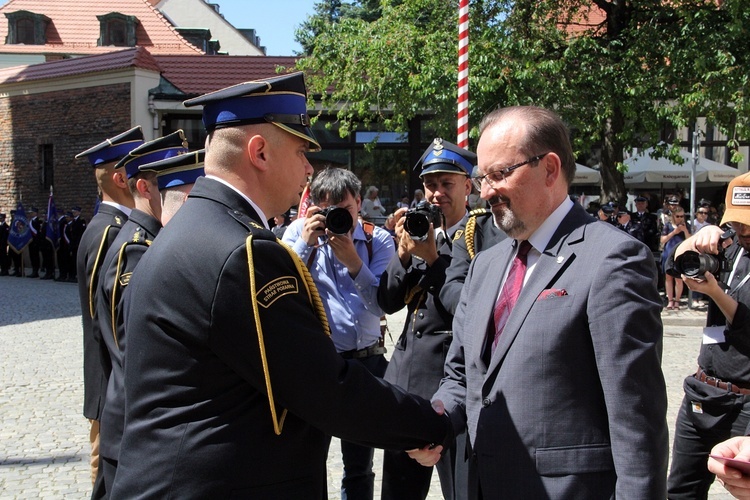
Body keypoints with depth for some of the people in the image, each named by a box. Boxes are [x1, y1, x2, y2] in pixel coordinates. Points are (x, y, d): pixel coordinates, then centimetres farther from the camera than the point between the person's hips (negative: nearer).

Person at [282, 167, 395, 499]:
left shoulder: (377, 240, -3)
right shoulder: (300, 232, -2)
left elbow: (381, 305, -12)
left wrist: (352, 261, -24)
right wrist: (306, 243, -19)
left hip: (365, 360, 1)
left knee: (360, 464, 14)